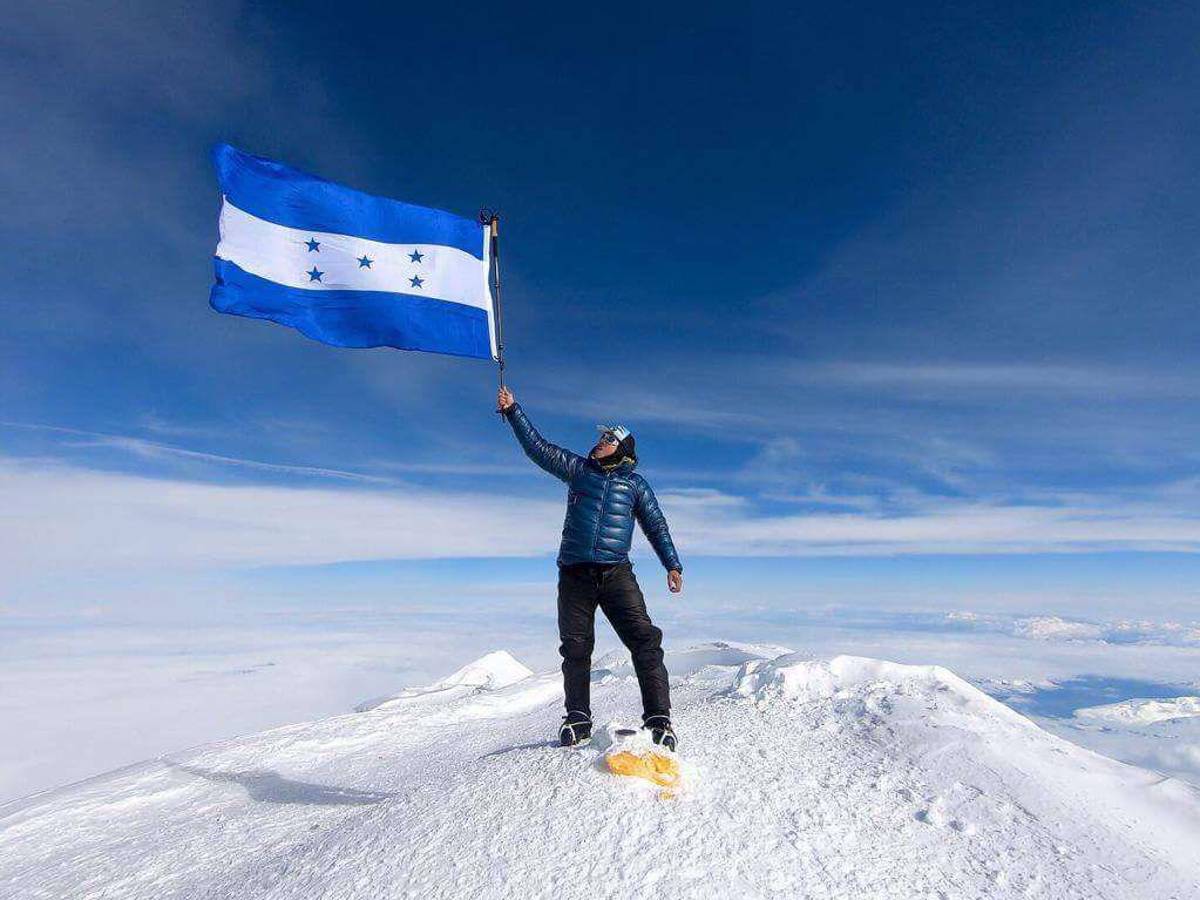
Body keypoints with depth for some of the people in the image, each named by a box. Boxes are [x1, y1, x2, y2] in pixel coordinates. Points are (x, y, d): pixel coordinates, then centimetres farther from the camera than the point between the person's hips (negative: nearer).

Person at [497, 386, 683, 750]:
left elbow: (656, 525, 15)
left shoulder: (634, 483, 12)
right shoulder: (578, 468, 14)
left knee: (644, 639, -10)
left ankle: (659, 719, -3)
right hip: (574, 573, 1)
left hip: (616, 573, -1)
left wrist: (672, 565, 7)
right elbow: (538, 447, 12)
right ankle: (577, 718, 17)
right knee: (575, 646, 4)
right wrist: (512, 411, 5)